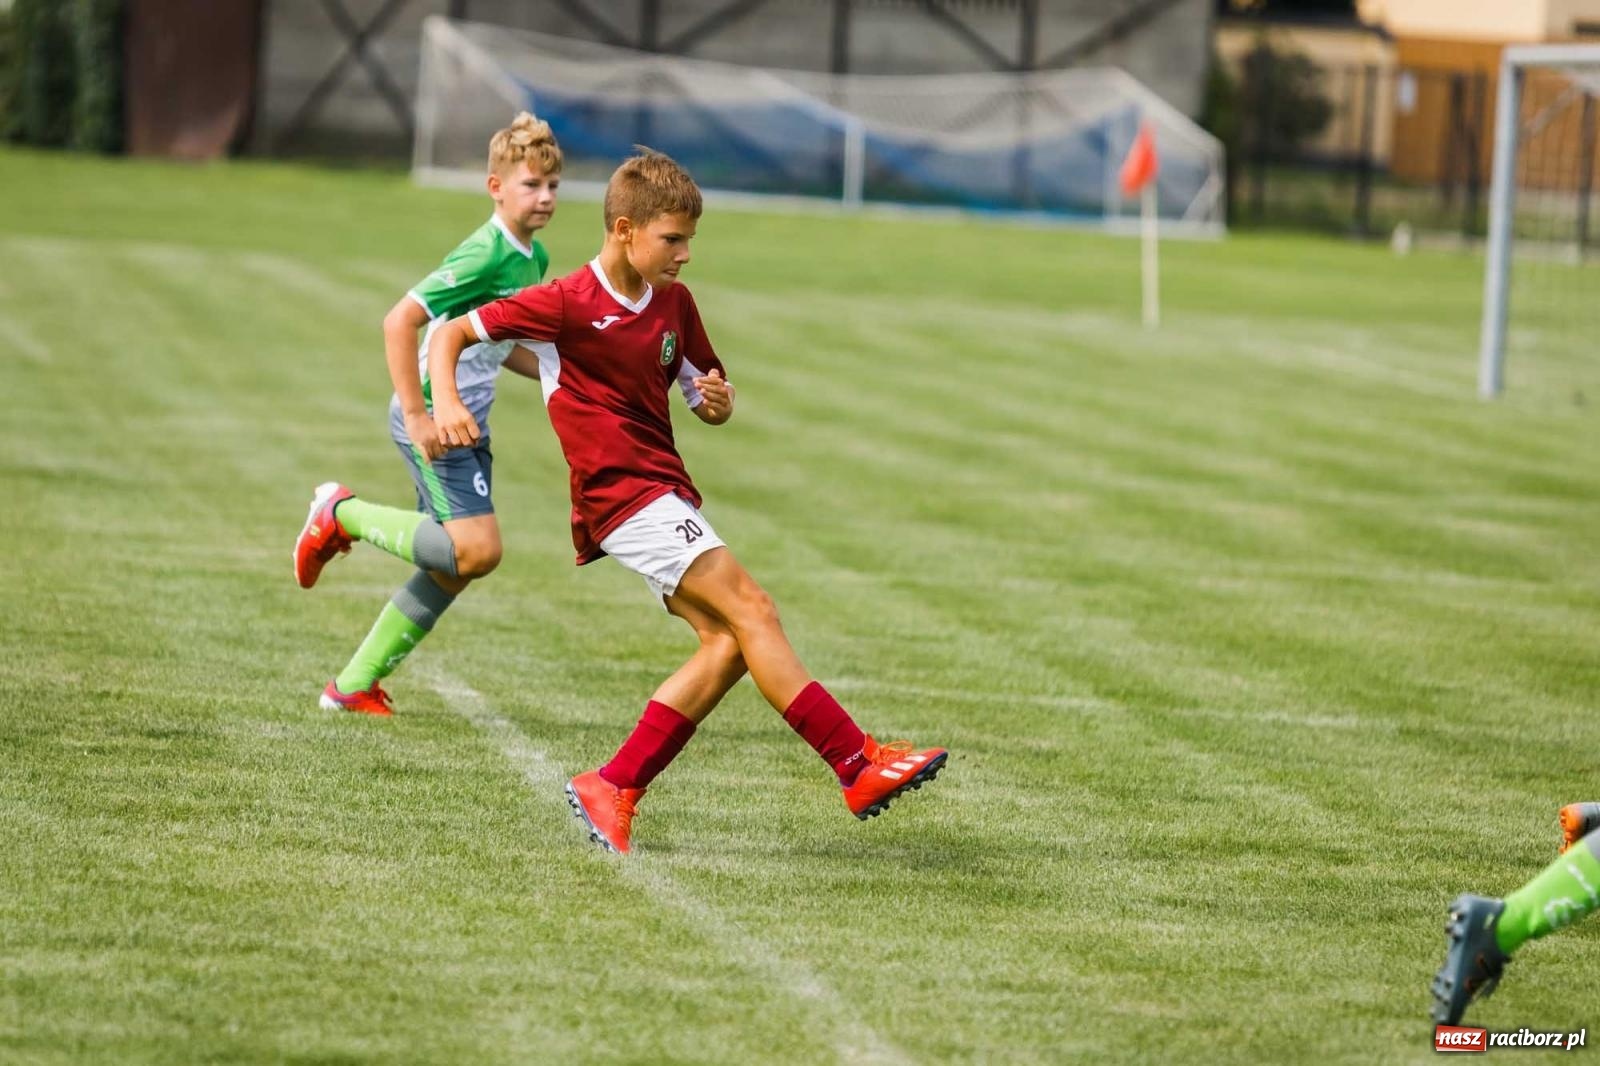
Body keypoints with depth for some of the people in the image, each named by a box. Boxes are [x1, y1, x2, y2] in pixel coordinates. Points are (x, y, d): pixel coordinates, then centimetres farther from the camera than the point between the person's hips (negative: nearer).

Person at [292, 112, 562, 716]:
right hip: (435, 417, -9)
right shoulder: (486, 254, -19)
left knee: (451, 569, 10)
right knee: (478, 549, -19)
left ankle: (354, 685, 19)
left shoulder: (533, 259, 10)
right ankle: (342, 514, -1)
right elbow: (400, 321, -23)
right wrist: (418, 416, -25)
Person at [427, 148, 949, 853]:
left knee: (727, 643, -4)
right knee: (751, 611, -16)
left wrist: (718, 403, -5)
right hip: (620, 495, -8)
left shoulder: (674, 304, 9)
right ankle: (861, 767, -19)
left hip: (666, 492, 8)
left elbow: (709, 402, 19)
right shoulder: (567, 305, -10)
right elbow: (451, 333, -5)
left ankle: (612, 791, 1)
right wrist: (445, 405, -22)